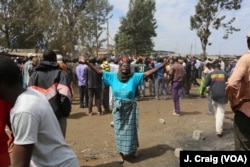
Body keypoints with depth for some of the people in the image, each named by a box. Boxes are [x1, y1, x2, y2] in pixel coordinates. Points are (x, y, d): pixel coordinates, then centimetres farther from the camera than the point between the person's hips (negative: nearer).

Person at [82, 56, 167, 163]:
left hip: (130, 108, -1)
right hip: (118, 109, 1)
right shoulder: (113, 76, -5)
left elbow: (147, 73, -11)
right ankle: (122, 153, 29)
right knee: (119, 131, 12)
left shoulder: (134, 77, -8)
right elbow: (99, 71, -4)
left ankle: (134, 149, 40)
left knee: (130, 130, 13)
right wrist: (87, 63, -9)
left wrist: (161, 67, -17)